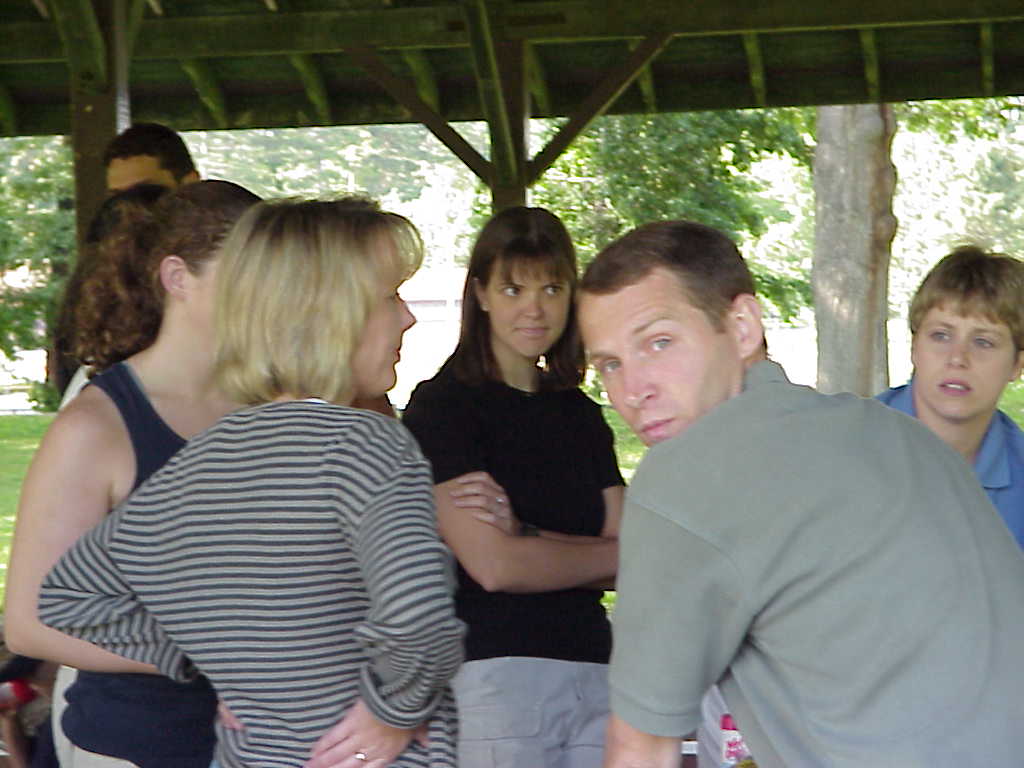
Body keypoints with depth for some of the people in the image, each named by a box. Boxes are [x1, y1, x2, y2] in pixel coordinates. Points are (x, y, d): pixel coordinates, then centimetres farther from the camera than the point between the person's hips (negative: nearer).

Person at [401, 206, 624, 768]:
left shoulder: (580, 414, 15)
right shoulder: (442, 405, -3)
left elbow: (625, 568, 7)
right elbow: (493, 566, -13)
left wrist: (524, 536, -9)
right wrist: (608, 553, 1)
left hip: (593, 673, 5)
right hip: (493, 675, -5)